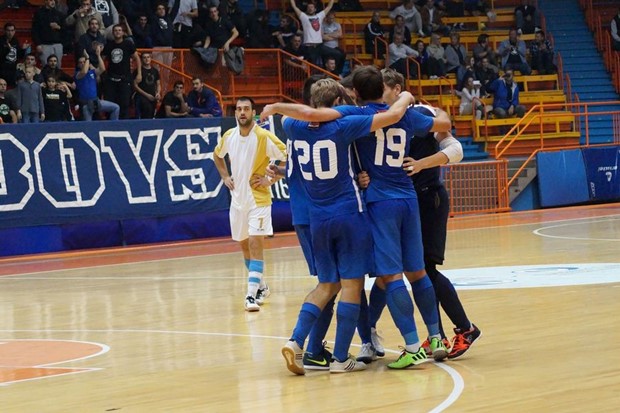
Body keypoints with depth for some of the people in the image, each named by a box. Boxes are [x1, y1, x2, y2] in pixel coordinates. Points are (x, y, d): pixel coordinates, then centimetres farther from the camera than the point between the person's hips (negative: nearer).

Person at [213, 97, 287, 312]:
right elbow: (217, 155, 23)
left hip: (258, 199, -6)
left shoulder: (264, 137, -15)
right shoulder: (229, 136, 2)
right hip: (237, 198, 6)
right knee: (244, 245, 14)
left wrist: (271, 179, -15)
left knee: (255, 243, -16)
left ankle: (251, 295, -21)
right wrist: (225, 176, 11)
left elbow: (288, 159, -13)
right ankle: (261, 286, 32)